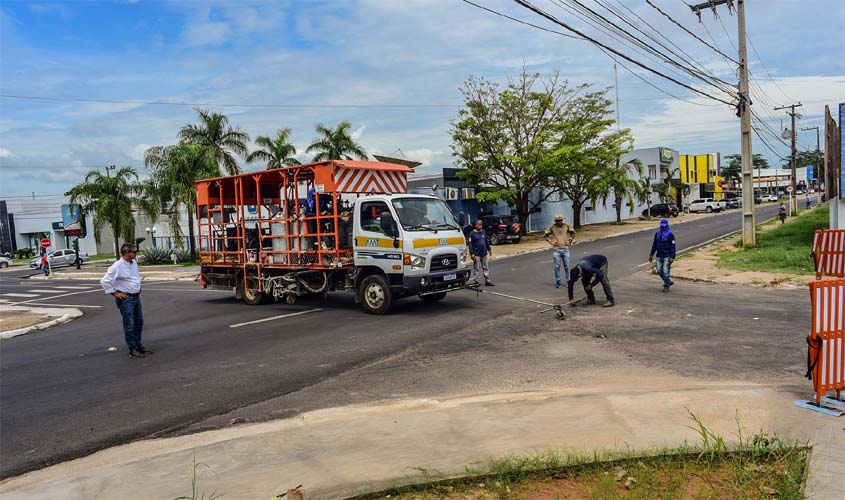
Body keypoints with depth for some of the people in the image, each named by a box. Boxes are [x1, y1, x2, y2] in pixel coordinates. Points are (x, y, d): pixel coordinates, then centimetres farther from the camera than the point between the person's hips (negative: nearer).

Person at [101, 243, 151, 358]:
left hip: (136, 297, 8)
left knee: (139, 322, 15)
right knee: (129, 325, -3)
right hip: (125, 298, -8)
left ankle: (138, 345, 29)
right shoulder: (117, 266, -17)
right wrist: (115, 293, -14)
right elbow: (104, 281, -17)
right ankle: (132, 350, 5)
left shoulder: (134, 263, 8)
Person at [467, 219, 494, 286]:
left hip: (484, 253, 5)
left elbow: (487, 241, 16)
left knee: (485, 268, 10)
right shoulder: (472, 233, -7)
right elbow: (470, 244, -9)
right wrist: (472, 253, -14)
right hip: (476, 254, -5)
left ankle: (487, 281, 16)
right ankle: (475, 281, 8)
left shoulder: (484, 232, 6)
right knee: (476, 268, 2)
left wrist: (489, 249, 15)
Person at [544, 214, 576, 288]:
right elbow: (545, 235, 5)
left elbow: (573, 233, 16)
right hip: (556, 249, -1)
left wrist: (569, 241, 8)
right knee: (557, 266, 1)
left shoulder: (566, 226, 2)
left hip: (565, 249, 1)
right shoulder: (552, 227, -3)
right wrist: (551, 242, -3)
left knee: (567, 266, 5)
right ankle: (558, 283, 8)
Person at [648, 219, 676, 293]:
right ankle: (669, 282, 26)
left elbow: (673, 247, -10)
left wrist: (672, 257, -16)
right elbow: (654, 244, 17)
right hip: (659, 256, 6)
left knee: (665, 271, -7)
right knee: (659, 271, 6)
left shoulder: (670, 234, -8)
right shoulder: (657, 233, 9)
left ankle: (666, 286, 6)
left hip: (667, 256, -6)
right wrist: (651, 254, 15)